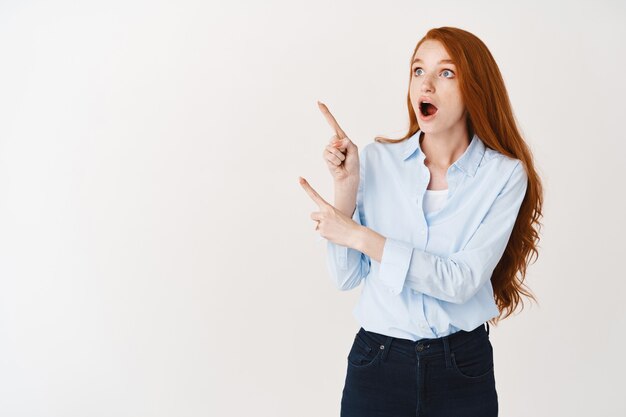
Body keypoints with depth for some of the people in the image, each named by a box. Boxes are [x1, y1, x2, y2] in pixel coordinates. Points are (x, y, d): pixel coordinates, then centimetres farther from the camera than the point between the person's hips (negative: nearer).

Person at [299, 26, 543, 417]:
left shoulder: (505, 174, -8)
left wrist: (360, 236, -21)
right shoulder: (376, 159, -5)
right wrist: (346, 187, -17)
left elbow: (463, 280, -18)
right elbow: (347, 277, -6)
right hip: (377, 364, 1)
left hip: (463, 369, -1)